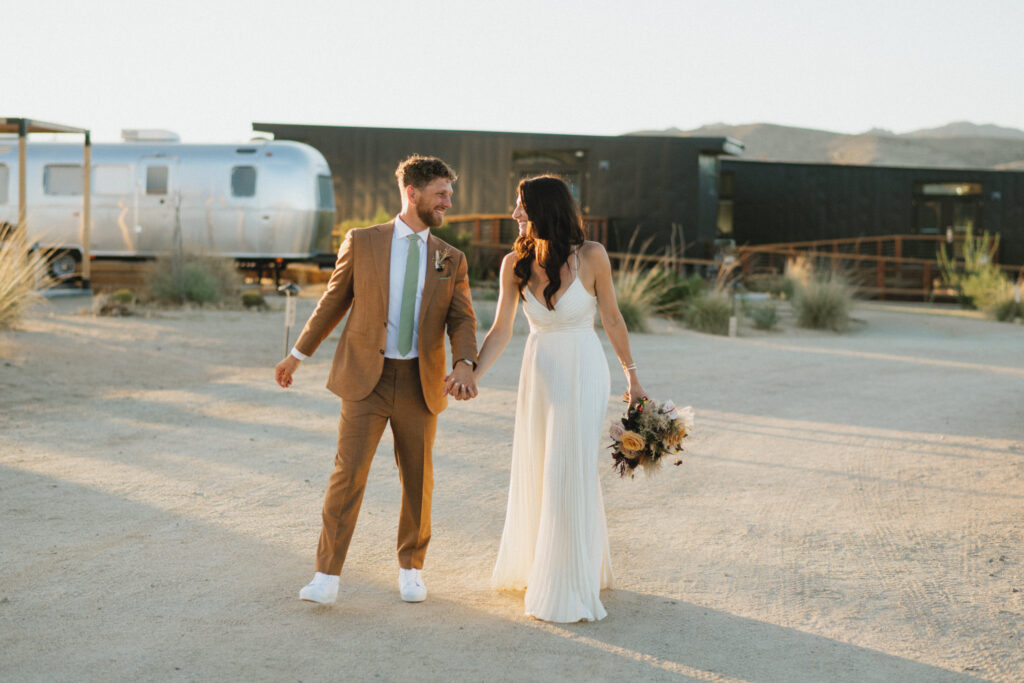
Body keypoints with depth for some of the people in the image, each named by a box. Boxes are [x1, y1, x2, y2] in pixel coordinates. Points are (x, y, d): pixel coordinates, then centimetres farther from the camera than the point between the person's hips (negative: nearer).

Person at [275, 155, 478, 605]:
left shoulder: (451, 259, 7)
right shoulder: (362, 242, 1)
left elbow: (462, 320, 0)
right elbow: (333, 302, 9)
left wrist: (465, 365, -19)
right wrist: (298, 354, 12)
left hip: (420, 382, 2)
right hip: (366, 379, -2)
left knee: (418, 479, 9)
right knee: (348, 473, -8)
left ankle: (410, 568, 26)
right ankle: (328, 575, -2)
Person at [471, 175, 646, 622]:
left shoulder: (591, 257, -14)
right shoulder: (515, 263, -4)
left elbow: (611, 319, -2)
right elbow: (501, 330, -2)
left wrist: (632, 375, 6)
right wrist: (471, 375, -15)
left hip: (583, 371, -4)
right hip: (539, 372, 4)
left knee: (569, 475, -4)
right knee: (534, 472, 14)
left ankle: (569, 588, 8)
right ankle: (535, 566, 36)